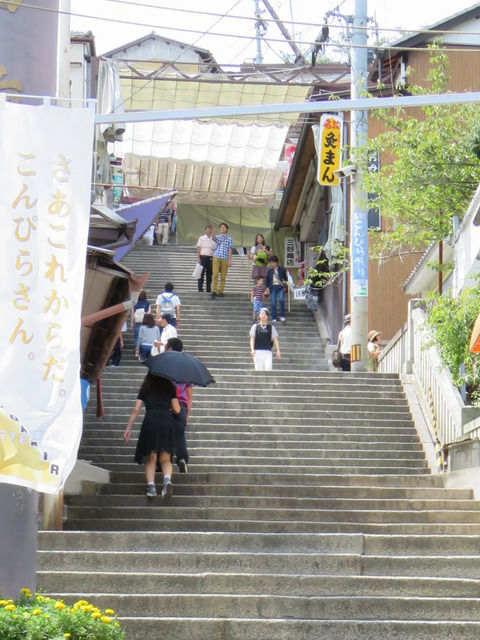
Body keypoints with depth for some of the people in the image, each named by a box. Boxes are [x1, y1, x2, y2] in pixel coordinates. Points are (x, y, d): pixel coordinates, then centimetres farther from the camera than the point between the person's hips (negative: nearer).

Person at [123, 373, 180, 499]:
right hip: (167, 421, 0)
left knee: (150, 459, 5)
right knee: (165, 459, 2)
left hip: (150, 421, 0)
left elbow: (136, 410, 10)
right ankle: (167, 479, -27)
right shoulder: (170, 388, 16)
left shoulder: (145, 389, 17)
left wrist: (128, 428, 13)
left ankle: (150, 485, -18)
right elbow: (177, 410, 11)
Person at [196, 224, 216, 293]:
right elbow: (198, 248, -1)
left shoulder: (213, 240, 15)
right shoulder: (201, 238, 4)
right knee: (202, 273, -4)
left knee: (209, 274, 4)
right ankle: (200, 289, -1)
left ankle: (208, 289, 10)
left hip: (210, 258, 4)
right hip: (203, 257, -4)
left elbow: (214, 250, 15)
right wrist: (198, 258, -9)